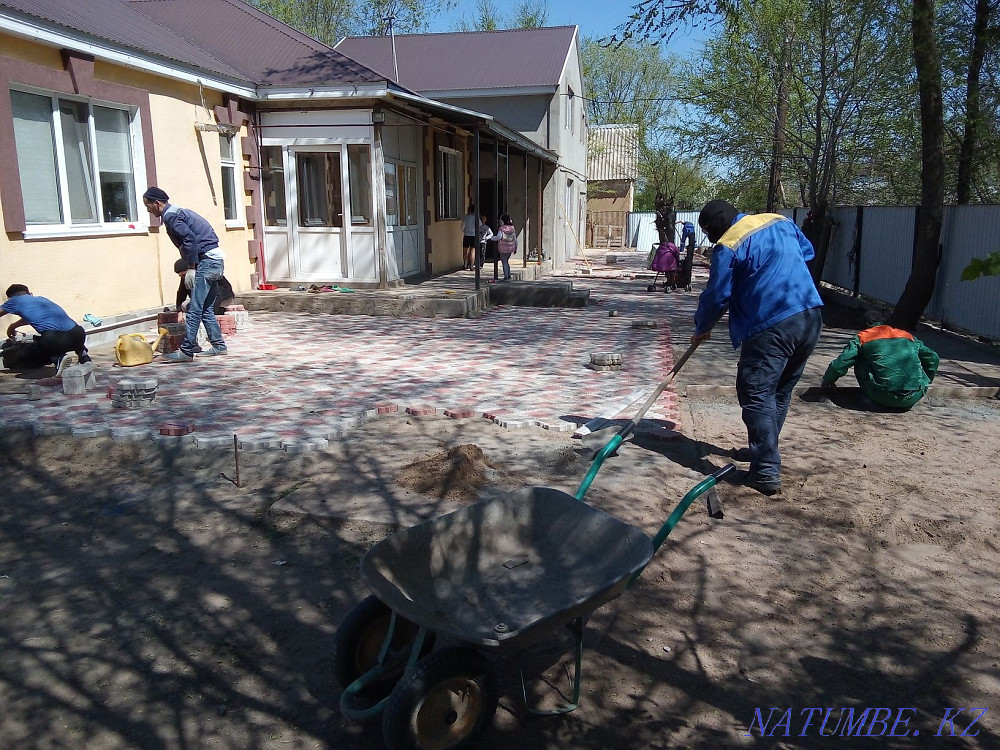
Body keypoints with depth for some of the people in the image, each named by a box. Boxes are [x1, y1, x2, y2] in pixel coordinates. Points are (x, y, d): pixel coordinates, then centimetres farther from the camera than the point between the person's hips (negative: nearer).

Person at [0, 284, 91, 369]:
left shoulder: (15, 300, 17)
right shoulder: (41, 299, 32)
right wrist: (13, 326, 65)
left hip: (53, 339, -5)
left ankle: (55, 359, -6)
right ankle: (81, 352, 12)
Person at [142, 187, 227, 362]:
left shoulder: (171, 216, -7)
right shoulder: (179, 212, 23)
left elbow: (190, 239, -19)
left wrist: (191, 268, -15)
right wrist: (191, 267, 19)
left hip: (207, 260, -10)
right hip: (215, 259, 10)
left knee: (194, 309, -10)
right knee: (205, 308, 14)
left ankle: (186, 351, -10)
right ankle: (218, 345, 17)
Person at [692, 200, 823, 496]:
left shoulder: (728, 246, -8)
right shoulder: (780, 221, 14)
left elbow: (716, 296, -4)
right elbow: (807, 251, 28)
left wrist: (701, 329, 12)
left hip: (771, 326, -8)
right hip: (812, 316, 9)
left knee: (757, 395, -4)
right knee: (781, 391, 20)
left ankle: (767, 472, -10)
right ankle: (764, 452, 34)